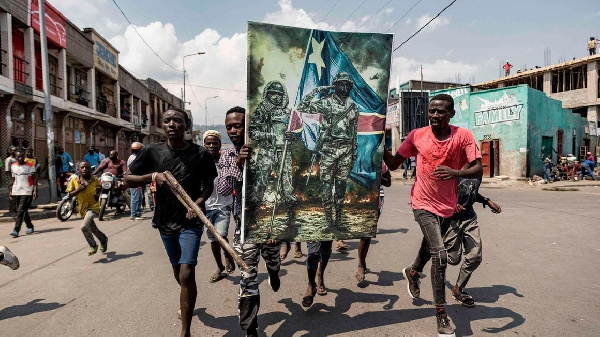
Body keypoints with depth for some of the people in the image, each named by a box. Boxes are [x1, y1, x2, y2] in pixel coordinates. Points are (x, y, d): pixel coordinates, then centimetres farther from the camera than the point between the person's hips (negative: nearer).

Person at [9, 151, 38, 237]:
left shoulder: (30, 166, -5)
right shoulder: (13, 166, 10)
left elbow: (34, 179, -6)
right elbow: (13, 179, 18)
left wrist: (35, 190, -14)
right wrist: (11, 191, 15)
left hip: (27, 192, -5)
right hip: (16, 192, 5)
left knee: (21, 211, -11)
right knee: (23, 211, 12)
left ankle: (16, 230, -13)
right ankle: (30, 226, 26)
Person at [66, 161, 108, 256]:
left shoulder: (95, 180, -7)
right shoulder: (74, 180, -6)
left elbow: (99, 187, 15)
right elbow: (69, 195, -4)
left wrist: (97, 194, -4)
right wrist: (78, 189, -20)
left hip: (93, 206, -4)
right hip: (83, 208, 4)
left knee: (84, 226, -22)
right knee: (93, 229, 17)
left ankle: (93, 246, -3)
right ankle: (103, 239, 46)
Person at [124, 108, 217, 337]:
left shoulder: (200, 153, -9)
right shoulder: (152, 152, -5)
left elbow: (209, 185, 3)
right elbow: (127, 180, 0)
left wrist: (199, 202, -16)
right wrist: (152, 176, -17)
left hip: (191, 221, -3)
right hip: (165, 221, 3)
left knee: (187, 274, -13)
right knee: (177, 271, 21)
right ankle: (187, 303, 52)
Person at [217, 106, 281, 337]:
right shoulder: (226, 157, -1)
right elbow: (222, 191, -13)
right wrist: (237, 164, -26)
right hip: (244, 226, 1)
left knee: (273, 263, 23)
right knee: (247, 280, 1)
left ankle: (273, 272, 62)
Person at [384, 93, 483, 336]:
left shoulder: (463, 136, -9)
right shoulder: (417, 135, -7)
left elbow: (478, 170, -15)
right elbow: (394, 164, -2)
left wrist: (456, 173, -34)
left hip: (447, 206, 3)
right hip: (423, 204, -3)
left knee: (429, 246, 24)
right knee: (439, 254, -17)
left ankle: (413, 272, 58)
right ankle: (441, 313, -1)